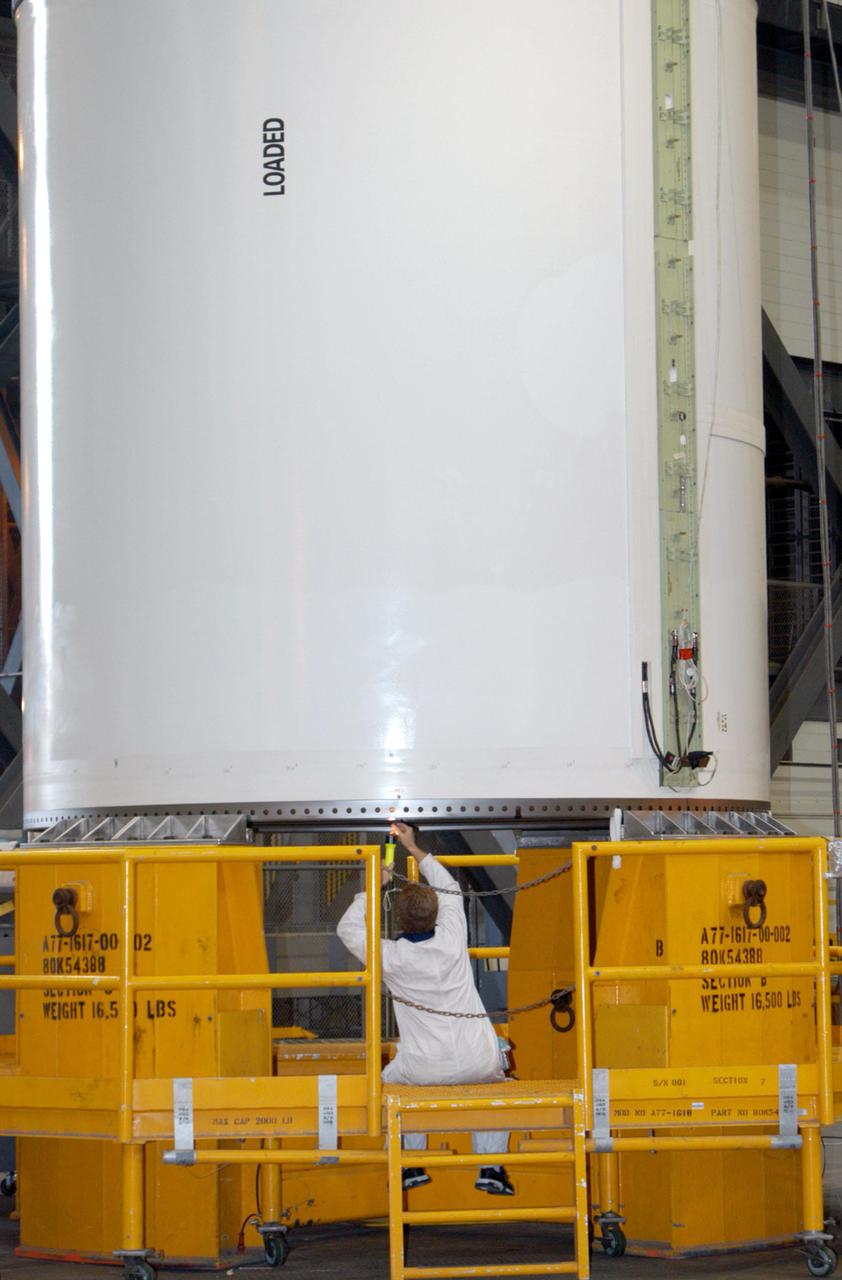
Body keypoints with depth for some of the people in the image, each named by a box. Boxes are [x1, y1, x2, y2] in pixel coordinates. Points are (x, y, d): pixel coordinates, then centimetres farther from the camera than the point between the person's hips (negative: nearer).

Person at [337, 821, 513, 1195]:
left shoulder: (391, 956, -8)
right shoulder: (452, 940, -1)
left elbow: (348, 928, 11)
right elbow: (449, 890, 20)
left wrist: (375, 885, 16)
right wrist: (414, 848, 27)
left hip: (425, 1068, -1)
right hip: (478, 1061, 2)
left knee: (390, 1080, 31)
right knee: (495, 1080, 34)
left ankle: (412, 1164, 25)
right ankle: (491, 1168, 20)